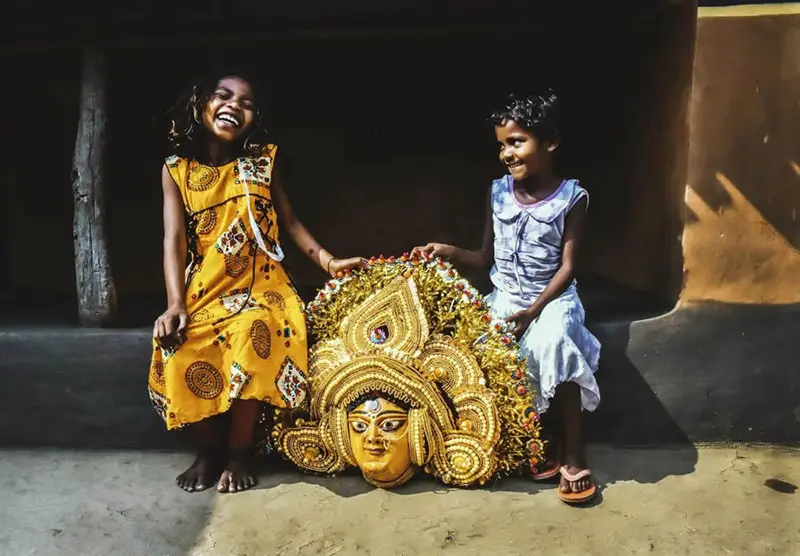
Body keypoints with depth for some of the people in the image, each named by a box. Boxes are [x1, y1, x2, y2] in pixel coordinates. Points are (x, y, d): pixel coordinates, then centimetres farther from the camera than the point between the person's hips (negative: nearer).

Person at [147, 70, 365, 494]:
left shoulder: (262, 159, 5)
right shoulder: (177, 170, 3)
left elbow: (288, 221, 10)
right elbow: (174, 239, -4)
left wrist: (328, 260, -2)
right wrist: (175, 305, -16)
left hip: (259, 285, -1)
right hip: (204, 290, 1)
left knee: (253, 340, -32)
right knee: (181, 356, -25)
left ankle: (239, 451, -9)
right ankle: (209, 448, 4)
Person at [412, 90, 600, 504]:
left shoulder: (571, 198, -6)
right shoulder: (497, 193, 4)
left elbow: (568, 266, -9)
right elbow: (487, 257, 10)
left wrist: (534, 310, -20)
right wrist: (449, 252, -6)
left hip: (552, 298, -4)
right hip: (505, 296, 4)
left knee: (552, 342, -34)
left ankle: (573, 454, -18)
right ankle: (543, 442, -6)